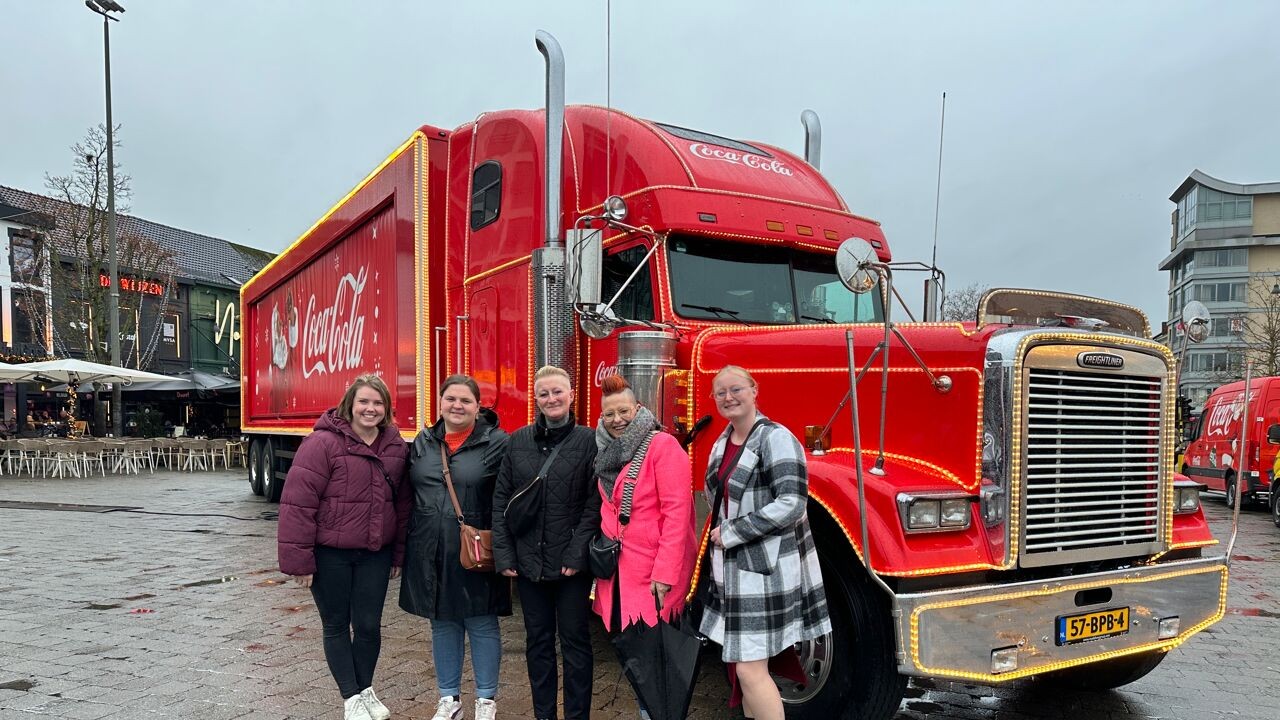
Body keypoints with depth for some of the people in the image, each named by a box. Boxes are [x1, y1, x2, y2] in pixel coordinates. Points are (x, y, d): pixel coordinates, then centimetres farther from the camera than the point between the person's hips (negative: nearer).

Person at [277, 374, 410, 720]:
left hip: (375, 554, 4)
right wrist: (299, 558, -15)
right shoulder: (323, 443, -14)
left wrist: (398, 554, 10)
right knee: (336, 626, 10)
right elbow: (297, 501, -15)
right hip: (330, 554, -4)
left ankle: (366, 689, 31)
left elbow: (402, 503, 9)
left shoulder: (395, 447, 2)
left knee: (369, 624, 9)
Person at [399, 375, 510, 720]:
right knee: (442, 623, 14)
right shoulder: (423, 442, 8)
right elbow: (408, 493, 13)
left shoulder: (497, 443, -7)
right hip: (430, 553, 5)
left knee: (482, 624, 7)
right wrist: (405, 544, 10)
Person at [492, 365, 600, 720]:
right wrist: (503, 553, -1)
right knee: (538, 640, 14)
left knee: (574, 639, 7)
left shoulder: (589, 440, -4)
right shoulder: (517, 441, 5)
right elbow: (501, 499, 5)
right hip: (528, 561, 3)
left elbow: (594, 502, -8)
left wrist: (577, 553, -15)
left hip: (571, 564, -3)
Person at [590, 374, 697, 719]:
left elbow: (677, 511, -17)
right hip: (617, 568, 7)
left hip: (654, 570, -7)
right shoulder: (605, 452, 11)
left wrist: (665, 571, -21)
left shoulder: (663, 446, -11)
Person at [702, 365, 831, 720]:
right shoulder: (723, 443, 11)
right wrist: (720, 532, 4)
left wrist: (731, 534, -17)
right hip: (735, 566, 8)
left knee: (750, 670, -8)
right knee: (743, 661, 15)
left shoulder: (775, 438, -14)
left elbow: (791, 503, -23)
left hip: (766, 568, -8)